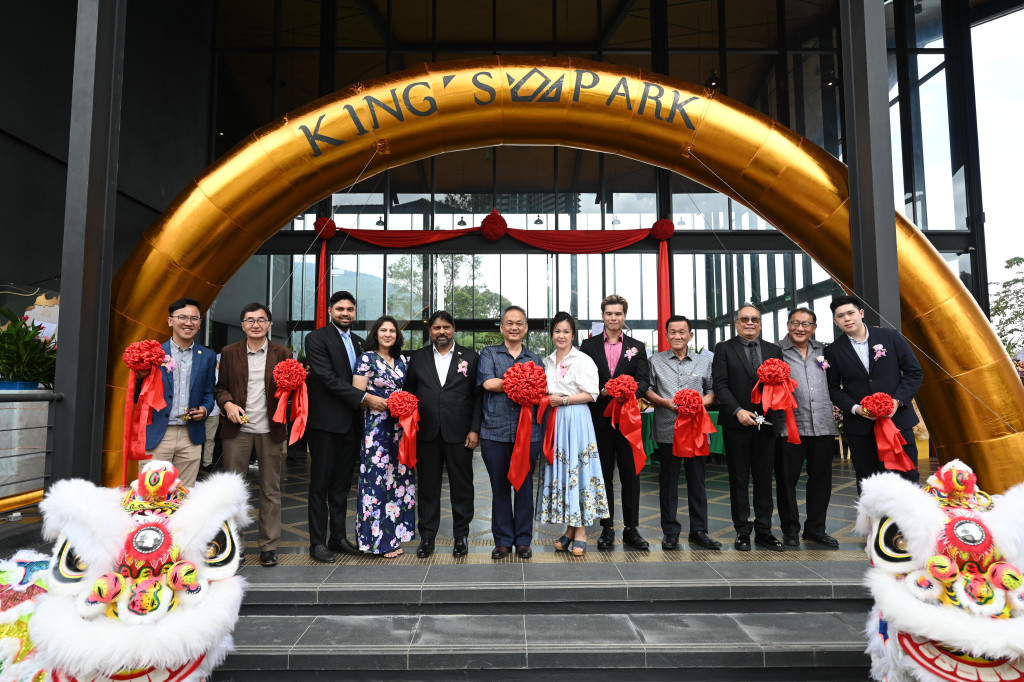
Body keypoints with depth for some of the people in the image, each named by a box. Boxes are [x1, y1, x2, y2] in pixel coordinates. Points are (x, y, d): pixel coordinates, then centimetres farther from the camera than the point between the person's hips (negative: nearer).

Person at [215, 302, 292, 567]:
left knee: (271, 489, 6)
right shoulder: (229, 352, 7)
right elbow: (220, 387, 10)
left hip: (270, 429, 0)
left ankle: (269, 545, 17)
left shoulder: (282, 354, 4)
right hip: (237, 427, 1)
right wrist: (227, 404, -9)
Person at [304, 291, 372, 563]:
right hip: (326, 421, -6)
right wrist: (364, 398, -20)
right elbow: (328, 378, -17)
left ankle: (338, 537, 24)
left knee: (342, 484, 13)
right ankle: (318, 542, 13)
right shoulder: (317, 338, -7)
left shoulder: (359, 342, 14)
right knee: (320, 484, 4)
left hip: (351, 423, 6)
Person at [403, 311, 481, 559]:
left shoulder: (470, 357, 3)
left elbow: (478, 396, 0)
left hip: (458, 433, -1)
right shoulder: (417, 358, 9)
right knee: (427, 487, 9)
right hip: (426, 433, 2)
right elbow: (409, 392, 10)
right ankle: (427, 537, 22)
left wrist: (474, 429, -7)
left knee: (462, 487, 7)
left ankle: (461, 536, 22)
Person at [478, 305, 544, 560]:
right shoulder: (488, 354, 9)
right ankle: (503, 540, 18)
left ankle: (523, 540, 19)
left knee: (524, 486, 7)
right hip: (495, 431, -1)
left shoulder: (535, 359, 14)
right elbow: (488, 383, -8)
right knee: (499, 487, 6)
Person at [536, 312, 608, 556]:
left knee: (577, 469, -5)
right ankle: (569, 529, 13)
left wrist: (564, 400, -12)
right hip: (553, 421, 5)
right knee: (558, 470, 4)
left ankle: (580, 531, 3)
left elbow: (591, 394, -7)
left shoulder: (583, 360, -1)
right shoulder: (546, 362, 16)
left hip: (576, 420, -5)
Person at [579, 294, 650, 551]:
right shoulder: (589, 345, 7)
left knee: (630, 474, 4)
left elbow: (644, 380, 0)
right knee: (603, 474, 7)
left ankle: (631, 529, 16)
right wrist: (600, 392, -16)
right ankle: (607, 528, 17)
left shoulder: (637, 347, 9)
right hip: (600, 418, 0)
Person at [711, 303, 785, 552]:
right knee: (739, 480, 6)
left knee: (764, 479, 9)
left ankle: (763, 531, 19)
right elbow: (720, 385, -7)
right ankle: (742, 532, 15)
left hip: (766, 424, 3)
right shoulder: (724, 349, 1)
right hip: (736, 425, -2)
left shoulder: (774, 351, 10)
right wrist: (738, 411, -18)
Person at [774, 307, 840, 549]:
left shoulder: (822, 350, 14)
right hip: (789, 426, -4)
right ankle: (790, 529, 18)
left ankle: (815, 528, 24)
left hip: (823, 425, 4)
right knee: (787, 479, 4)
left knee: (821, 479, 10)